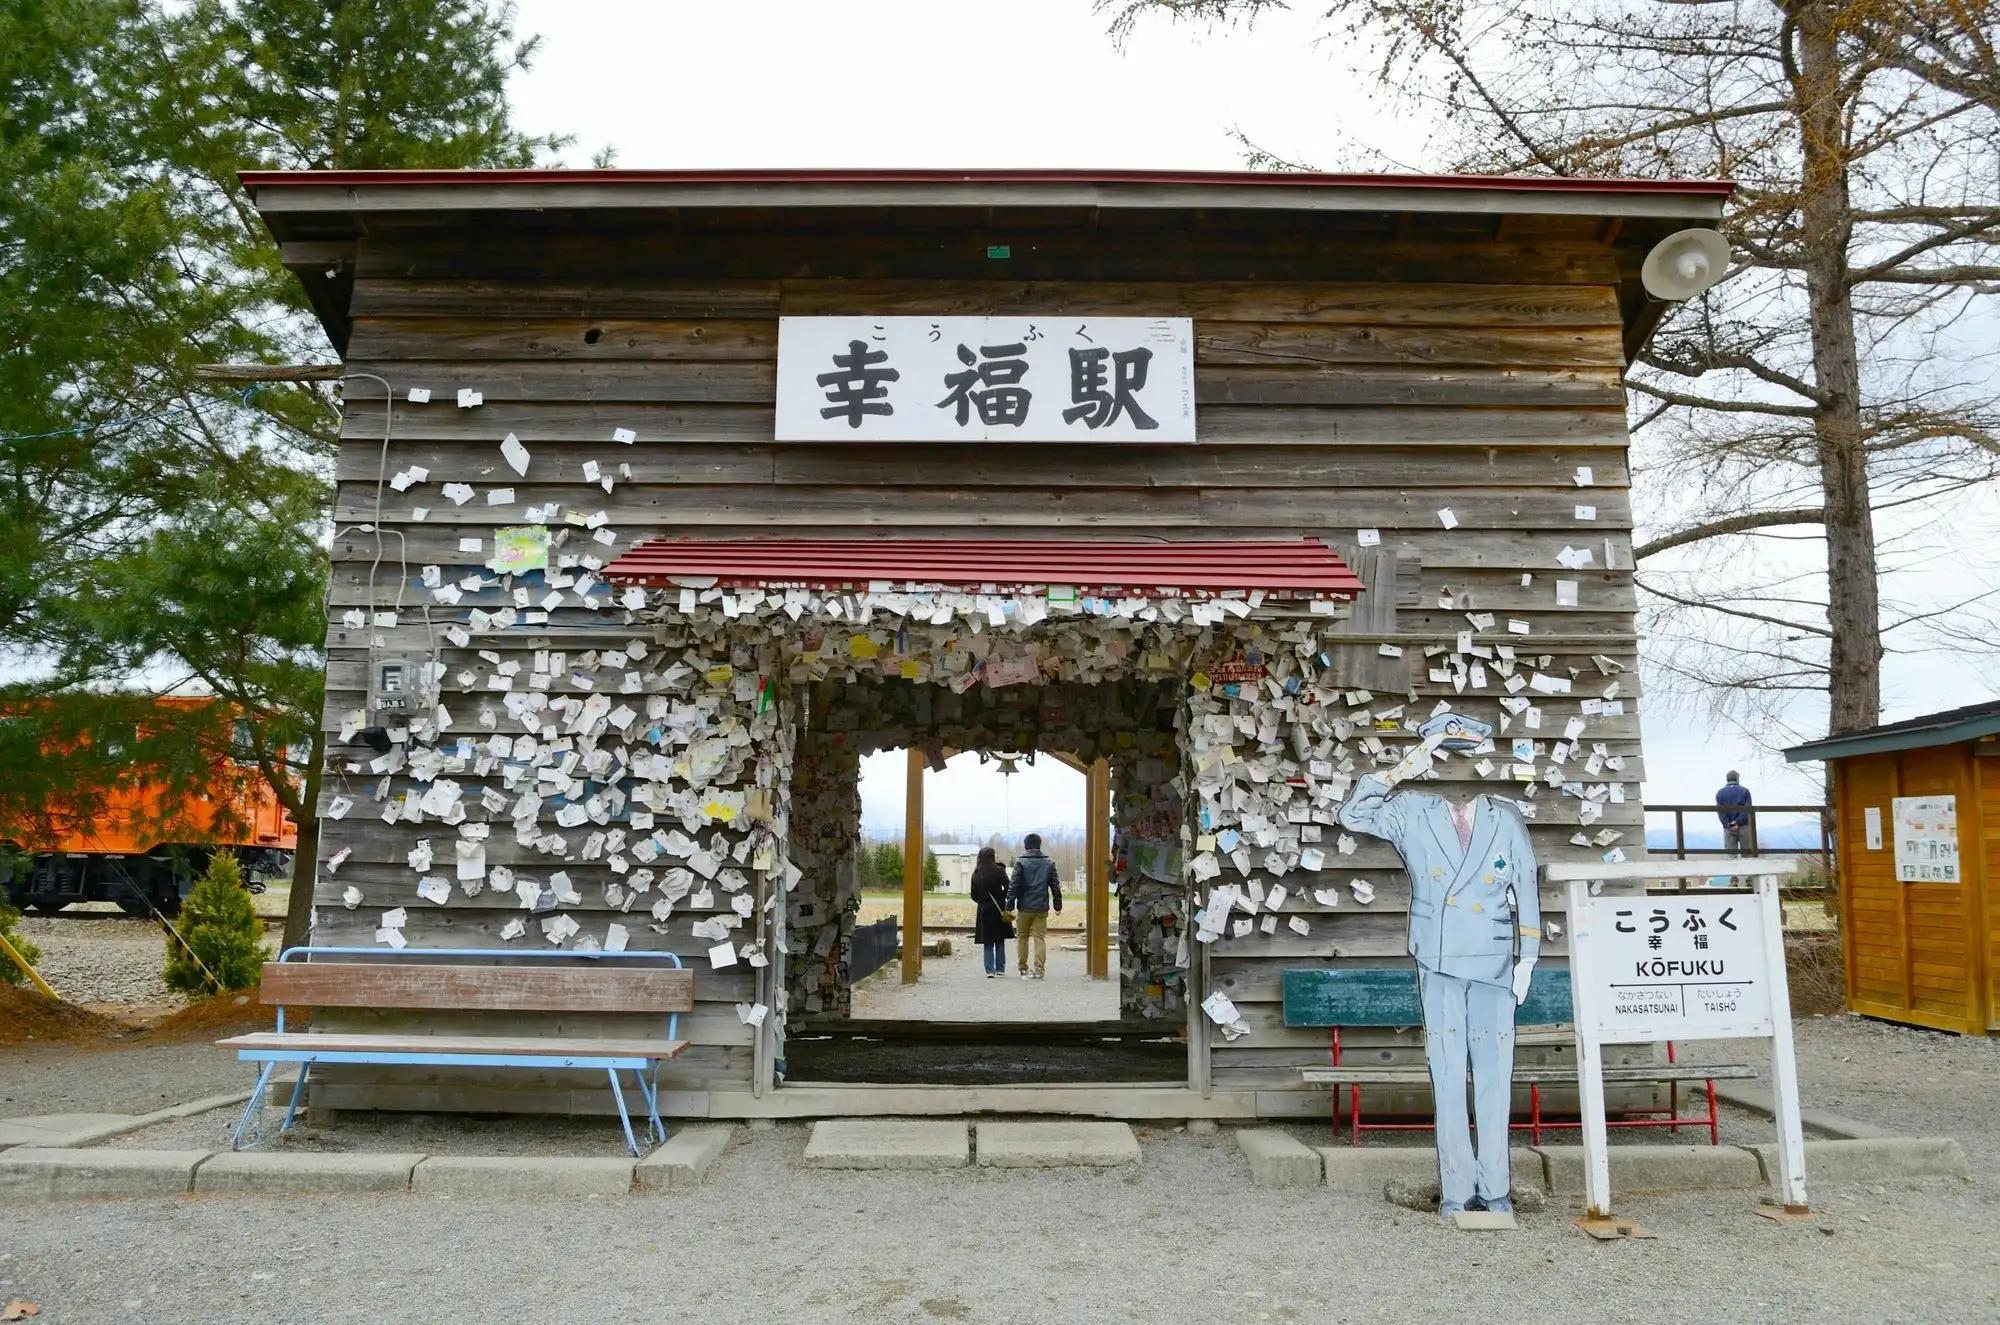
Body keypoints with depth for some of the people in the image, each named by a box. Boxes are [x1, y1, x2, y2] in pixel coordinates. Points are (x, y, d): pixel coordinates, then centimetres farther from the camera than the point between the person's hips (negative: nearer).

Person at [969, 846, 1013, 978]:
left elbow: (974, 895, 5)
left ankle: (990, 970, 0)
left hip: (984, 910, 2)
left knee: (987, 942, 7)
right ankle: (1000, 969, 9)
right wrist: (1001, 898, 6)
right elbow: (1008, 888, -11)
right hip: (998, 909, -2)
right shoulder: (998, 871, -7)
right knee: (1000, 940, 10)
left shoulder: (976, 874, 2)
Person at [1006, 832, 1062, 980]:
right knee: (1040, 938, 4)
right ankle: (1039, 970, -3)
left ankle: (1023, 969, 17)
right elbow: (1055, 886, 7)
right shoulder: (1049, 863, 5)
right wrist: (1057, 905, 15)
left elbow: (1013, 885, -9)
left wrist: (1010, 906, -6)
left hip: (1024, 908, -2)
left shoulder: (1021, 862, -6)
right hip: (1042, 908, 2)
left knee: (1022, 938, 13)